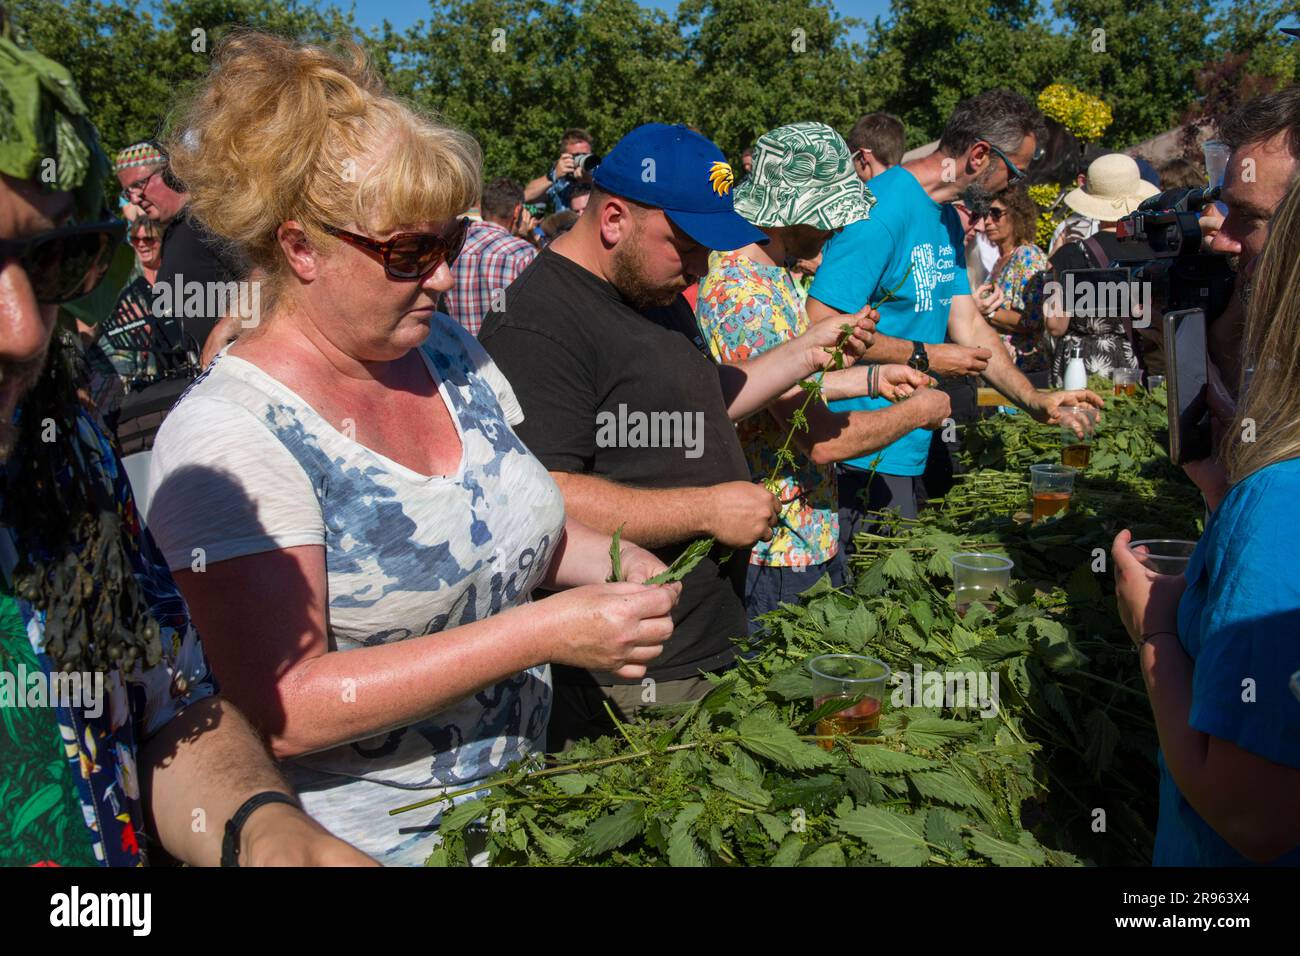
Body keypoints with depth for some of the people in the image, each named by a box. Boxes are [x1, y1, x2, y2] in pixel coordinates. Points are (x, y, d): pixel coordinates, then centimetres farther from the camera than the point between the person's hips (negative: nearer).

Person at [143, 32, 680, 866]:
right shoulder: (229, 436, -23)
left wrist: (606, 563, -10)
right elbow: (284, 712, -27)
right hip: (366, 836, -6)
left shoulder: (449, 352, -2)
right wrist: (542, 633, -31)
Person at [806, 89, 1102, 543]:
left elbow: (968, 326, 15)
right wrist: (924, 357, -16)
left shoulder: (947, 219, 14)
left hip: (908, 453, 10)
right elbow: (820, 325, -24)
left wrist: (1033, 398, 5)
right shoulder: (883, 210, -18)